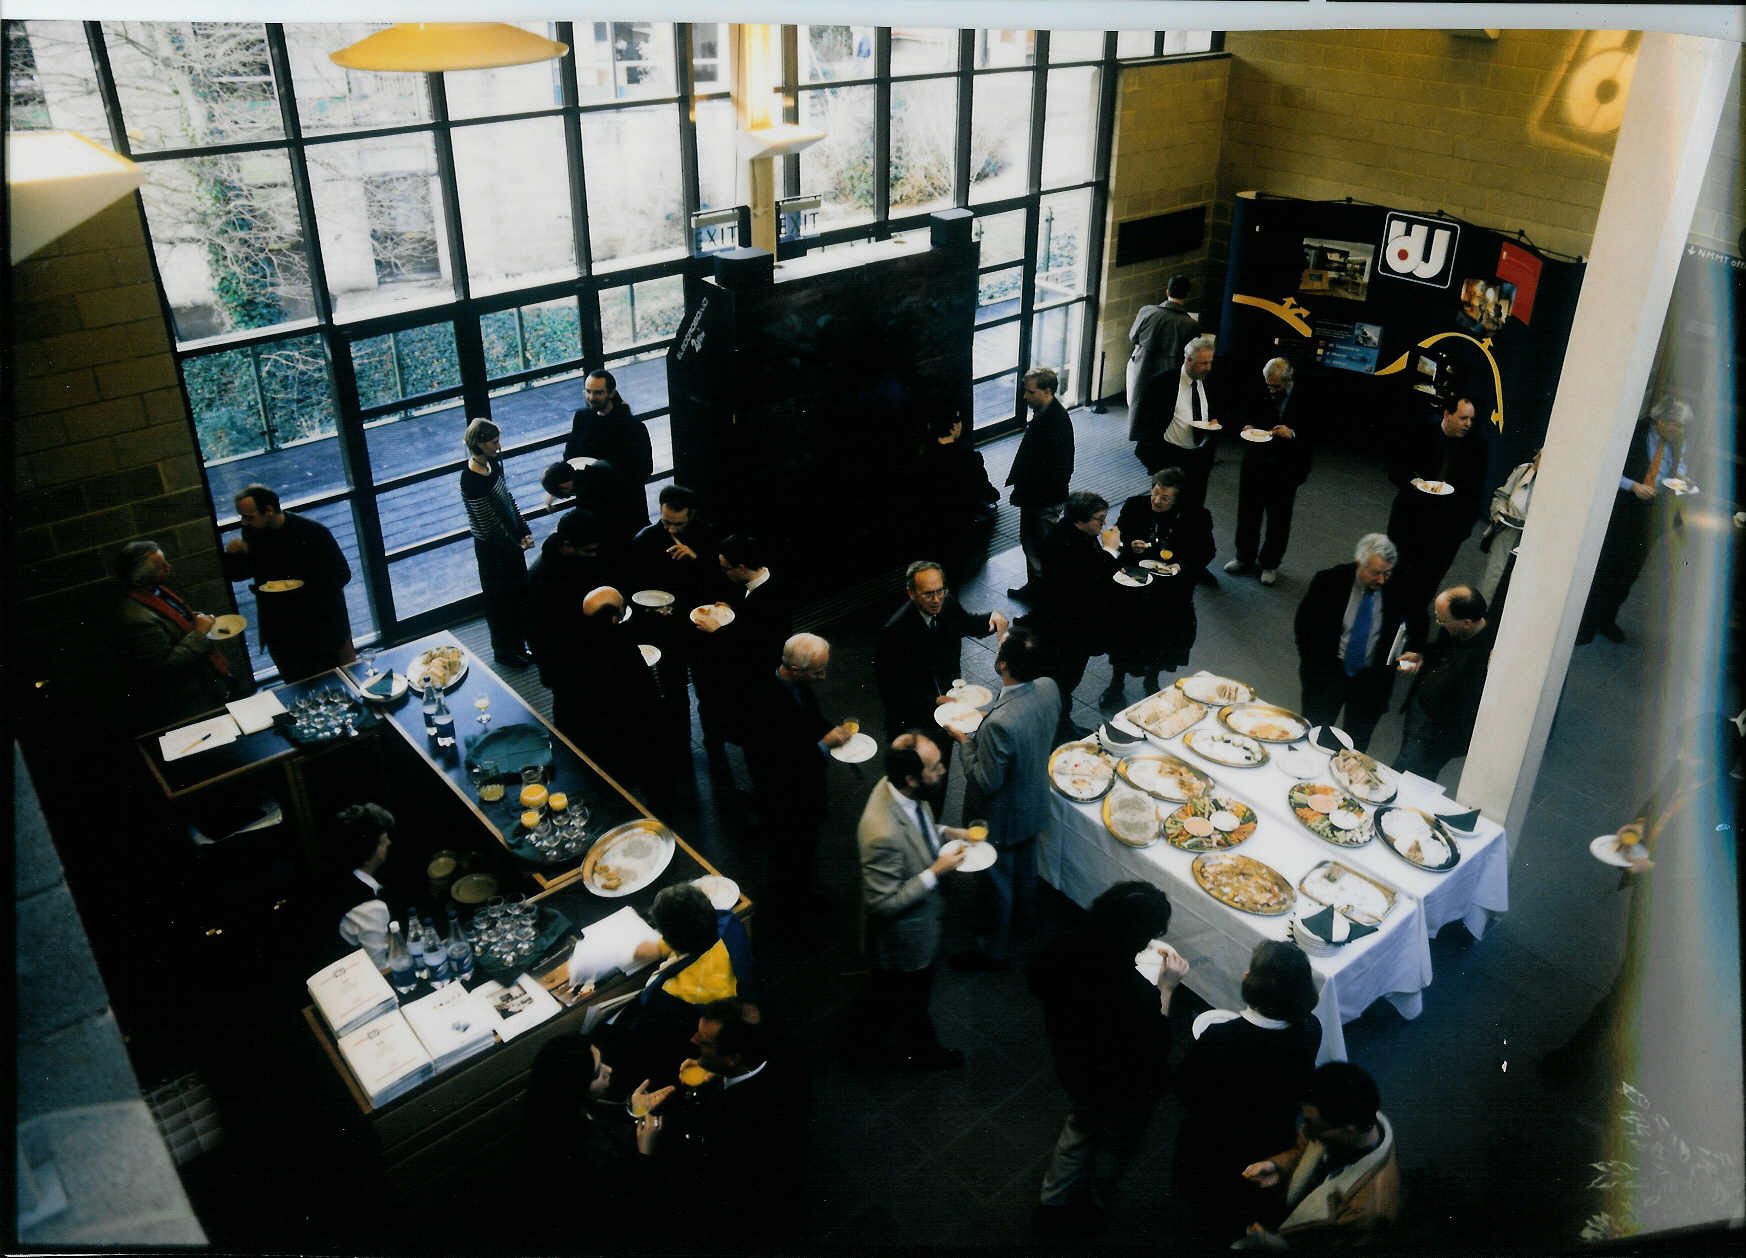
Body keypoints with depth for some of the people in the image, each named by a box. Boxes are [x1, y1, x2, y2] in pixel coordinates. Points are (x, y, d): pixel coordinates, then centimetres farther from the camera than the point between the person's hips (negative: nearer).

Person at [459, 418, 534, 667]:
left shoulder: (493, 464, -2)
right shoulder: (471, 481, -28)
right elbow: (489, 524, -23)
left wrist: (525, 532, 2)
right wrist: (518, 544, -12)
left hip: (511, 540, 8)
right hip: (492, 547, -8)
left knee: (519, 591, 20)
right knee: (500, 599, 9)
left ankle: (519, 642, 39)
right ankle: (504, 651, 29)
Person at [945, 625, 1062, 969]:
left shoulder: (1000, 724, -42)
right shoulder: (1049, 688, -19)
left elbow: (986, 782, -29)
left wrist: (966, 741, -17)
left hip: (1002, 818, -7)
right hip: (1034, 802, 7)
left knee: (999, 879, 16)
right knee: (1025, 857, 33)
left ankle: (994, 950, 38)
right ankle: (1026, 909, 61)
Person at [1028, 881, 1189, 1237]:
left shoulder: (1063, 950, -26)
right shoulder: (1138, 994, -43)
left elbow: (1038, 985, -4)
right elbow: (1154, 1050, -25)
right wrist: (1166, 989, -24)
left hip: (1073, 1066, 4)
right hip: (1122, 1090, -4)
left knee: (1080, 1124, 34)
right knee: (1117, 1141, 29)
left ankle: (1051, 1204, 53)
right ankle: (1088, 1206, 57)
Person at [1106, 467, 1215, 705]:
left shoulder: (1196, 517, -7)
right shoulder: (1135, 505, -3)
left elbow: (1205, 552, 4)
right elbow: (1118, 537, 9)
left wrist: (1182, 566, -14)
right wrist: (1131, 546, -13)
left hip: (1171, 585, 0)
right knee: (1122, 619, -12)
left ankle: (1152, 678, 20)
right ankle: (1117, 681, 10)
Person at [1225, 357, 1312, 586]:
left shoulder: (1305, 399, -13)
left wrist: (1292, 434, -27)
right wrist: (1249, 428, -7)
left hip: (1284, 470, -3)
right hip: (1254, 464, 4)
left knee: (1278, 520, 10)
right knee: (1248, 514, 14)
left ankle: (1270, 563, 27)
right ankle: (1245, 558, 31)